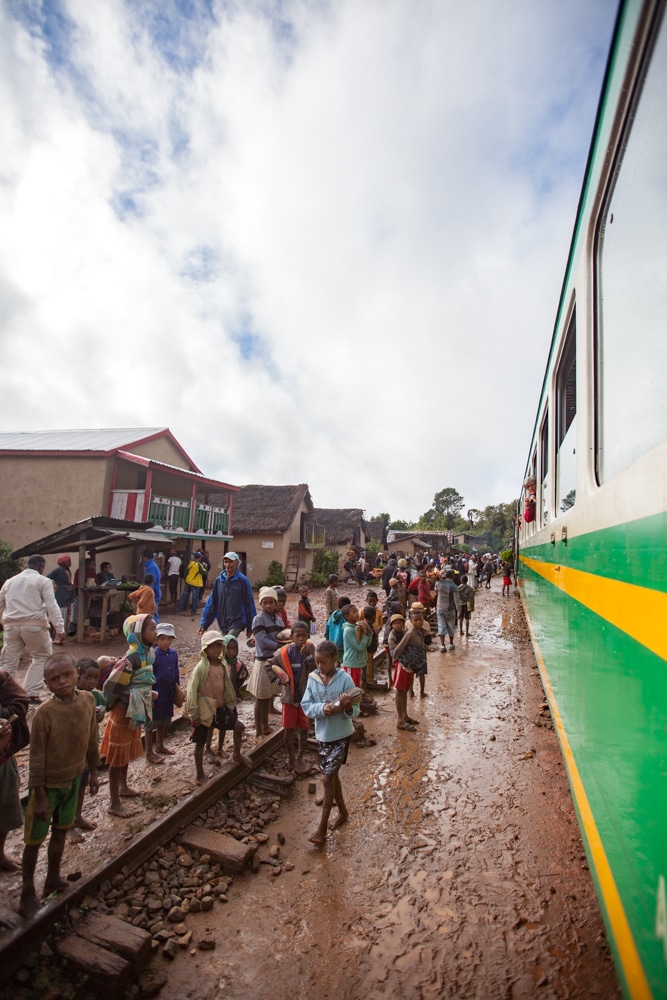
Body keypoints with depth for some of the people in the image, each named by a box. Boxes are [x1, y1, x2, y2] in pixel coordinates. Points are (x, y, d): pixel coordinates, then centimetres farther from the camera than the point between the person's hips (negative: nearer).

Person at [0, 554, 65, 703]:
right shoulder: (43, 581, 0)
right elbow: (52, 606, -8)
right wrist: (60, 629, -10)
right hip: (34, 625, -4)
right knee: (42, 657, 12)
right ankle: (31, 693, 7)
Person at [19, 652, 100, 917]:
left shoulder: (87, 700, -12)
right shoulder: (45, 713, -26)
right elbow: (37, 757, -17)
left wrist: (93, 772, 8)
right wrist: (40, 796, -13)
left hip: (73, 779, 5)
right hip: (48, 784, -5)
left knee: (61, 831, 22)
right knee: (34, 839, 11)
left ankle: (53, 878, 43)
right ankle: (27, 893, 32)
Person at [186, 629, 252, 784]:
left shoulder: (222, 666, 1)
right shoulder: (201, 667, -19)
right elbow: (192, 690, -16)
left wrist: (231, 705, 14)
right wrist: (193, 714, -15)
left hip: (220, 707, 6)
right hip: (204, 710, -6)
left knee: (239, 726, 8)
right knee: (200, 743, 8)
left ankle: (237, 755, 31)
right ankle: (200, 775, 25)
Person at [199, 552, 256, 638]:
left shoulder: (242, 581, -8)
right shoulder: (219, 580, 5)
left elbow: (249, 603, -5)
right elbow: (211, 602, 7)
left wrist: (250, 627, -3)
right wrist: (204, 624, 5)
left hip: (237, 623, -5)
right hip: (222, 624, 5)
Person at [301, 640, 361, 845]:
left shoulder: (345, 679, -18)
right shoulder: (313, 678, -7)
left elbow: (354, 710, -14)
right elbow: (306, 705, -8)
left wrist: (347, 707, -36)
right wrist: (323, 708, -26)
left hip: (340, 735, -4)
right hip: (322, 734, 5)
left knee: (328, 778, -1)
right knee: (331, 776, 18)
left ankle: (322, 826, 16)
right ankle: (342, 811, 41)